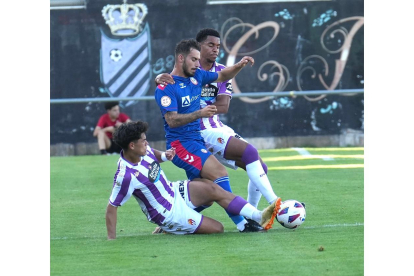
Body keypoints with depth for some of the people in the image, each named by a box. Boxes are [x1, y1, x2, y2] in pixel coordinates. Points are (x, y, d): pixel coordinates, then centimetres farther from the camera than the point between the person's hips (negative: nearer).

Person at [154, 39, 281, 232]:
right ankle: (241, 222, -22)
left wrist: (239, 66, 4)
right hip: (181, 143, -9)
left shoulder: (197, 76, 10)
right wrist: (199, 114, -30)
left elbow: (222, 76, 23)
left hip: (197, 141, 9)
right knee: (219, 172, -24)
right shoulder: (166, 88, -12)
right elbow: (172, 120, -20)